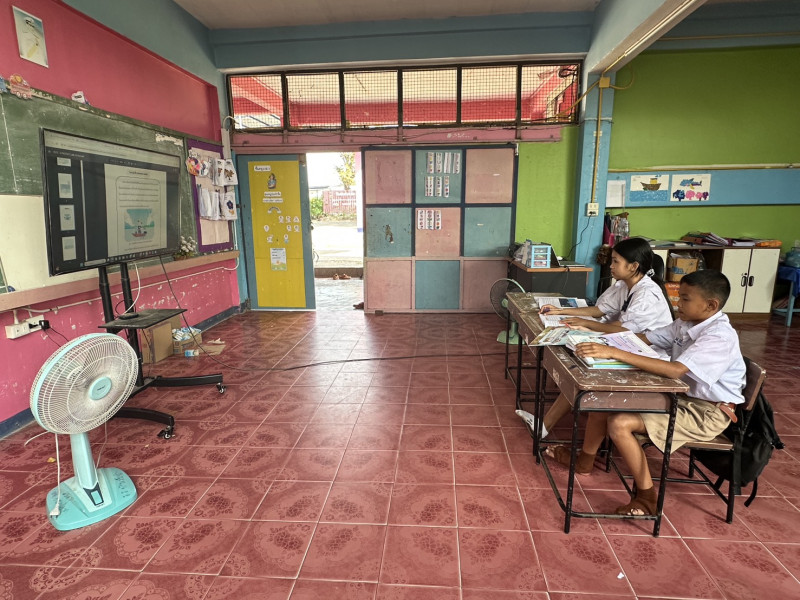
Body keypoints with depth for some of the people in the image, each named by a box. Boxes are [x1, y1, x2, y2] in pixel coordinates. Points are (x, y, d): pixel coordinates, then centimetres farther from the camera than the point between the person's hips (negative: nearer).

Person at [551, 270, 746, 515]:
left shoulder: (720, 336, -24)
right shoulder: (686, 324, 2)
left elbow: (675, 370, -39)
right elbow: (642, 338, 5)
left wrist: (614, 352, -44)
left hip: (707, 412, -8)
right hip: (681, 396, 8)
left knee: (619, 424, -23)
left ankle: (647, 496, -3)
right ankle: (585, 460, 19)